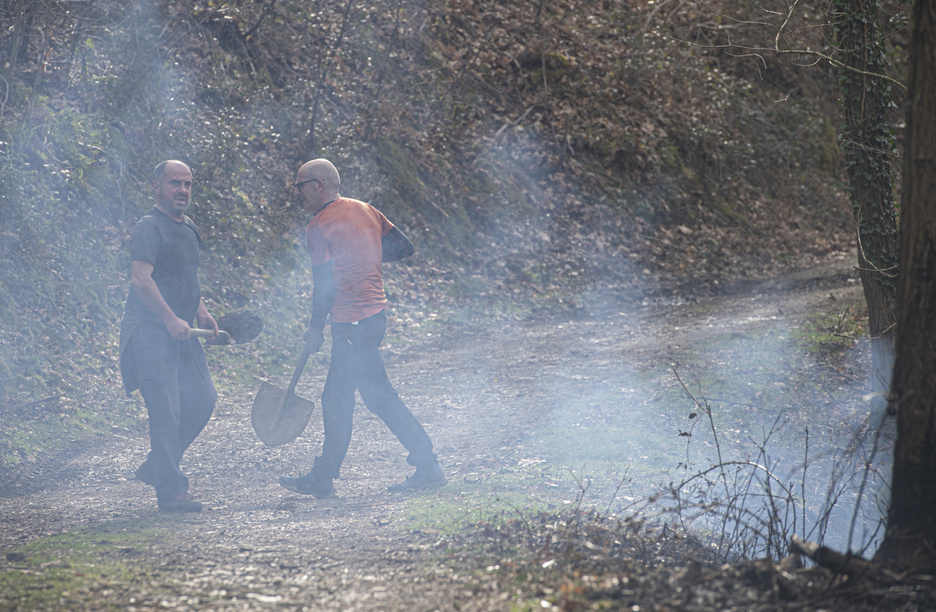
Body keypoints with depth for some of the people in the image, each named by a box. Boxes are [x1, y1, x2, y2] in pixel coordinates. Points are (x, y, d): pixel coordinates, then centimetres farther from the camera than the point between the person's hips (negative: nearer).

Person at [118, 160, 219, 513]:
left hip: (179, 333, 9)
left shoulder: (188, 229, 18)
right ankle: (170, 492, -8)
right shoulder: (150, 228, -12)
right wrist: (171, 319, -27)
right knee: (166, 411, -11)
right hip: (150, 334, -9)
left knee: (203, 398, 8)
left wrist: (200, 311, 17)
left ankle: (155, 468, 21)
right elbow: (140, 279, -23)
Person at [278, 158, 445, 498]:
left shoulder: (320, 227, -13)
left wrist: (315, 328, -5)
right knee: (336, 398, 14)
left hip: (352, 323, -9)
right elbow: (404, 248, 10)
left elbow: (324, 283, -16)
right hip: (375, 314, 9)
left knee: (379, 395, -2)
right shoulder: (365, 211, 10)